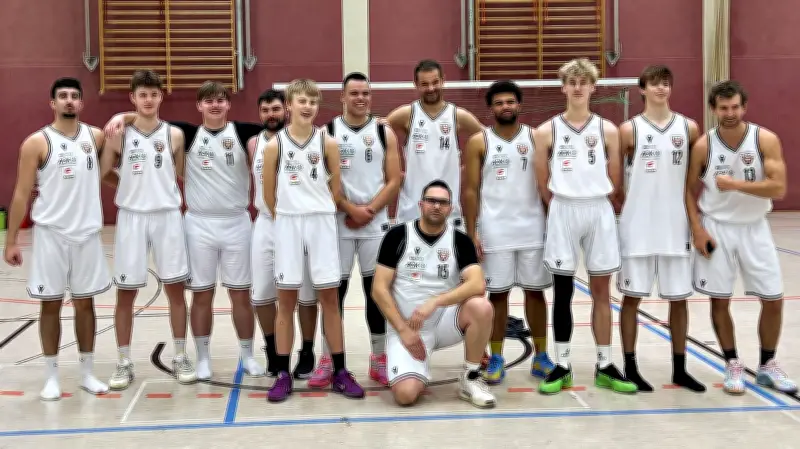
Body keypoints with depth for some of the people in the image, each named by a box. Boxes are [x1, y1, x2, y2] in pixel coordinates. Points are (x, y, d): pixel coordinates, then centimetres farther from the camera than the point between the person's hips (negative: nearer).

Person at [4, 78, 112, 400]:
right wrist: (11, 241, -8)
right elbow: (22, 194, -5)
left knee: (85, 302, 9)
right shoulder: (37, 143, -5)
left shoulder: (96, 136, 4)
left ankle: (87, 373, 19)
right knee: (51, 304, 4)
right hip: (51, 235, -3)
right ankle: (51, 376, 13)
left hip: (87, 234, 3)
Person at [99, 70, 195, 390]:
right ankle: (124, 363, 14)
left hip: (168, 217, 1)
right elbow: (100, 175, 3)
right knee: (125, 293, 4)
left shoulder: (174, 135, 3)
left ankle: (180, 358, 16)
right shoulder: (119, 135, 0)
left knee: (175, 289, 4)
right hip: (131, 218, -1)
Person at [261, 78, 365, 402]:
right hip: (287, 226, 0)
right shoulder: (274, 145, -2)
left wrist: (318, 214, 8)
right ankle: (283, 375, 12)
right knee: (286, 300, 5)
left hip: (321, 224, 1)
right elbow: (269, 193, 4)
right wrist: (287, 218, 9)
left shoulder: (327, 143, 0)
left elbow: (336, 188, 7)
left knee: (329, 299, 5)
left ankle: (340, 372, 12)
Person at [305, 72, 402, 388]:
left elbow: (394, 181, 0)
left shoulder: (384, 133, 5)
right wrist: (351, 209, -13)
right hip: (338, 223, -1)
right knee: (334, 290, 2)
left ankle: (379, 359, 14)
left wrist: (369, 211, -12)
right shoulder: (327, 132, 1)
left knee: (377, 290, 4)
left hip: (376, 223, 1)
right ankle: (328, 360, 10)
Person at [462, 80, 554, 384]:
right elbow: (470, 190, 0)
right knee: (497, 293, 3)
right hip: (495, 231, -1)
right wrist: (471, 233, -6)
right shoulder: (478, 142, 0)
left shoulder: (535, 138, 5)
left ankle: (541, 358, 17)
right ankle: (496, 359, 13)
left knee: (535, 291, 7)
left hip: (533, 229, 2)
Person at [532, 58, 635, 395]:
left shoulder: (607, 130, 3)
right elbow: (542, 183, 4)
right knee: (562, 292, 3)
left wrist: (594, 205, 7)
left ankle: (605, 367, 15)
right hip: (563, 212, -1)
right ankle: (562, 367, 12)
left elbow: (614, 181, 7)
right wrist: (562, 210, 6)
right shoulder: (547, 132, -1)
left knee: (601, 291, 6)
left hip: (599, 212, 1)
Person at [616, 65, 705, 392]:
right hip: (637, 228, -2)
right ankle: (630, 367, 12)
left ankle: (679, 369, 19)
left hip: (676, 227, 3)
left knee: (678, 298, 8)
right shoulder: (629, 129, -3)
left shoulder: (688, 128, 5)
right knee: (632, 297, 2)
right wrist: (629, 204, -1)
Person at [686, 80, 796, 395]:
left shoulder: (766, 140, -11)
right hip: (716, 228, 0)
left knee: (774, 299, 2)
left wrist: (735, 184, -26)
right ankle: (733, 366, 19)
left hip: (754, 228, 1)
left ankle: (767, 367, 20)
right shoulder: (703, 146, -9)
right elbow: (689, 189, 1)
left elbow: (778, 188, -18)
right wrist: (697, 230, -8)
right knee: (719, 300, 2)